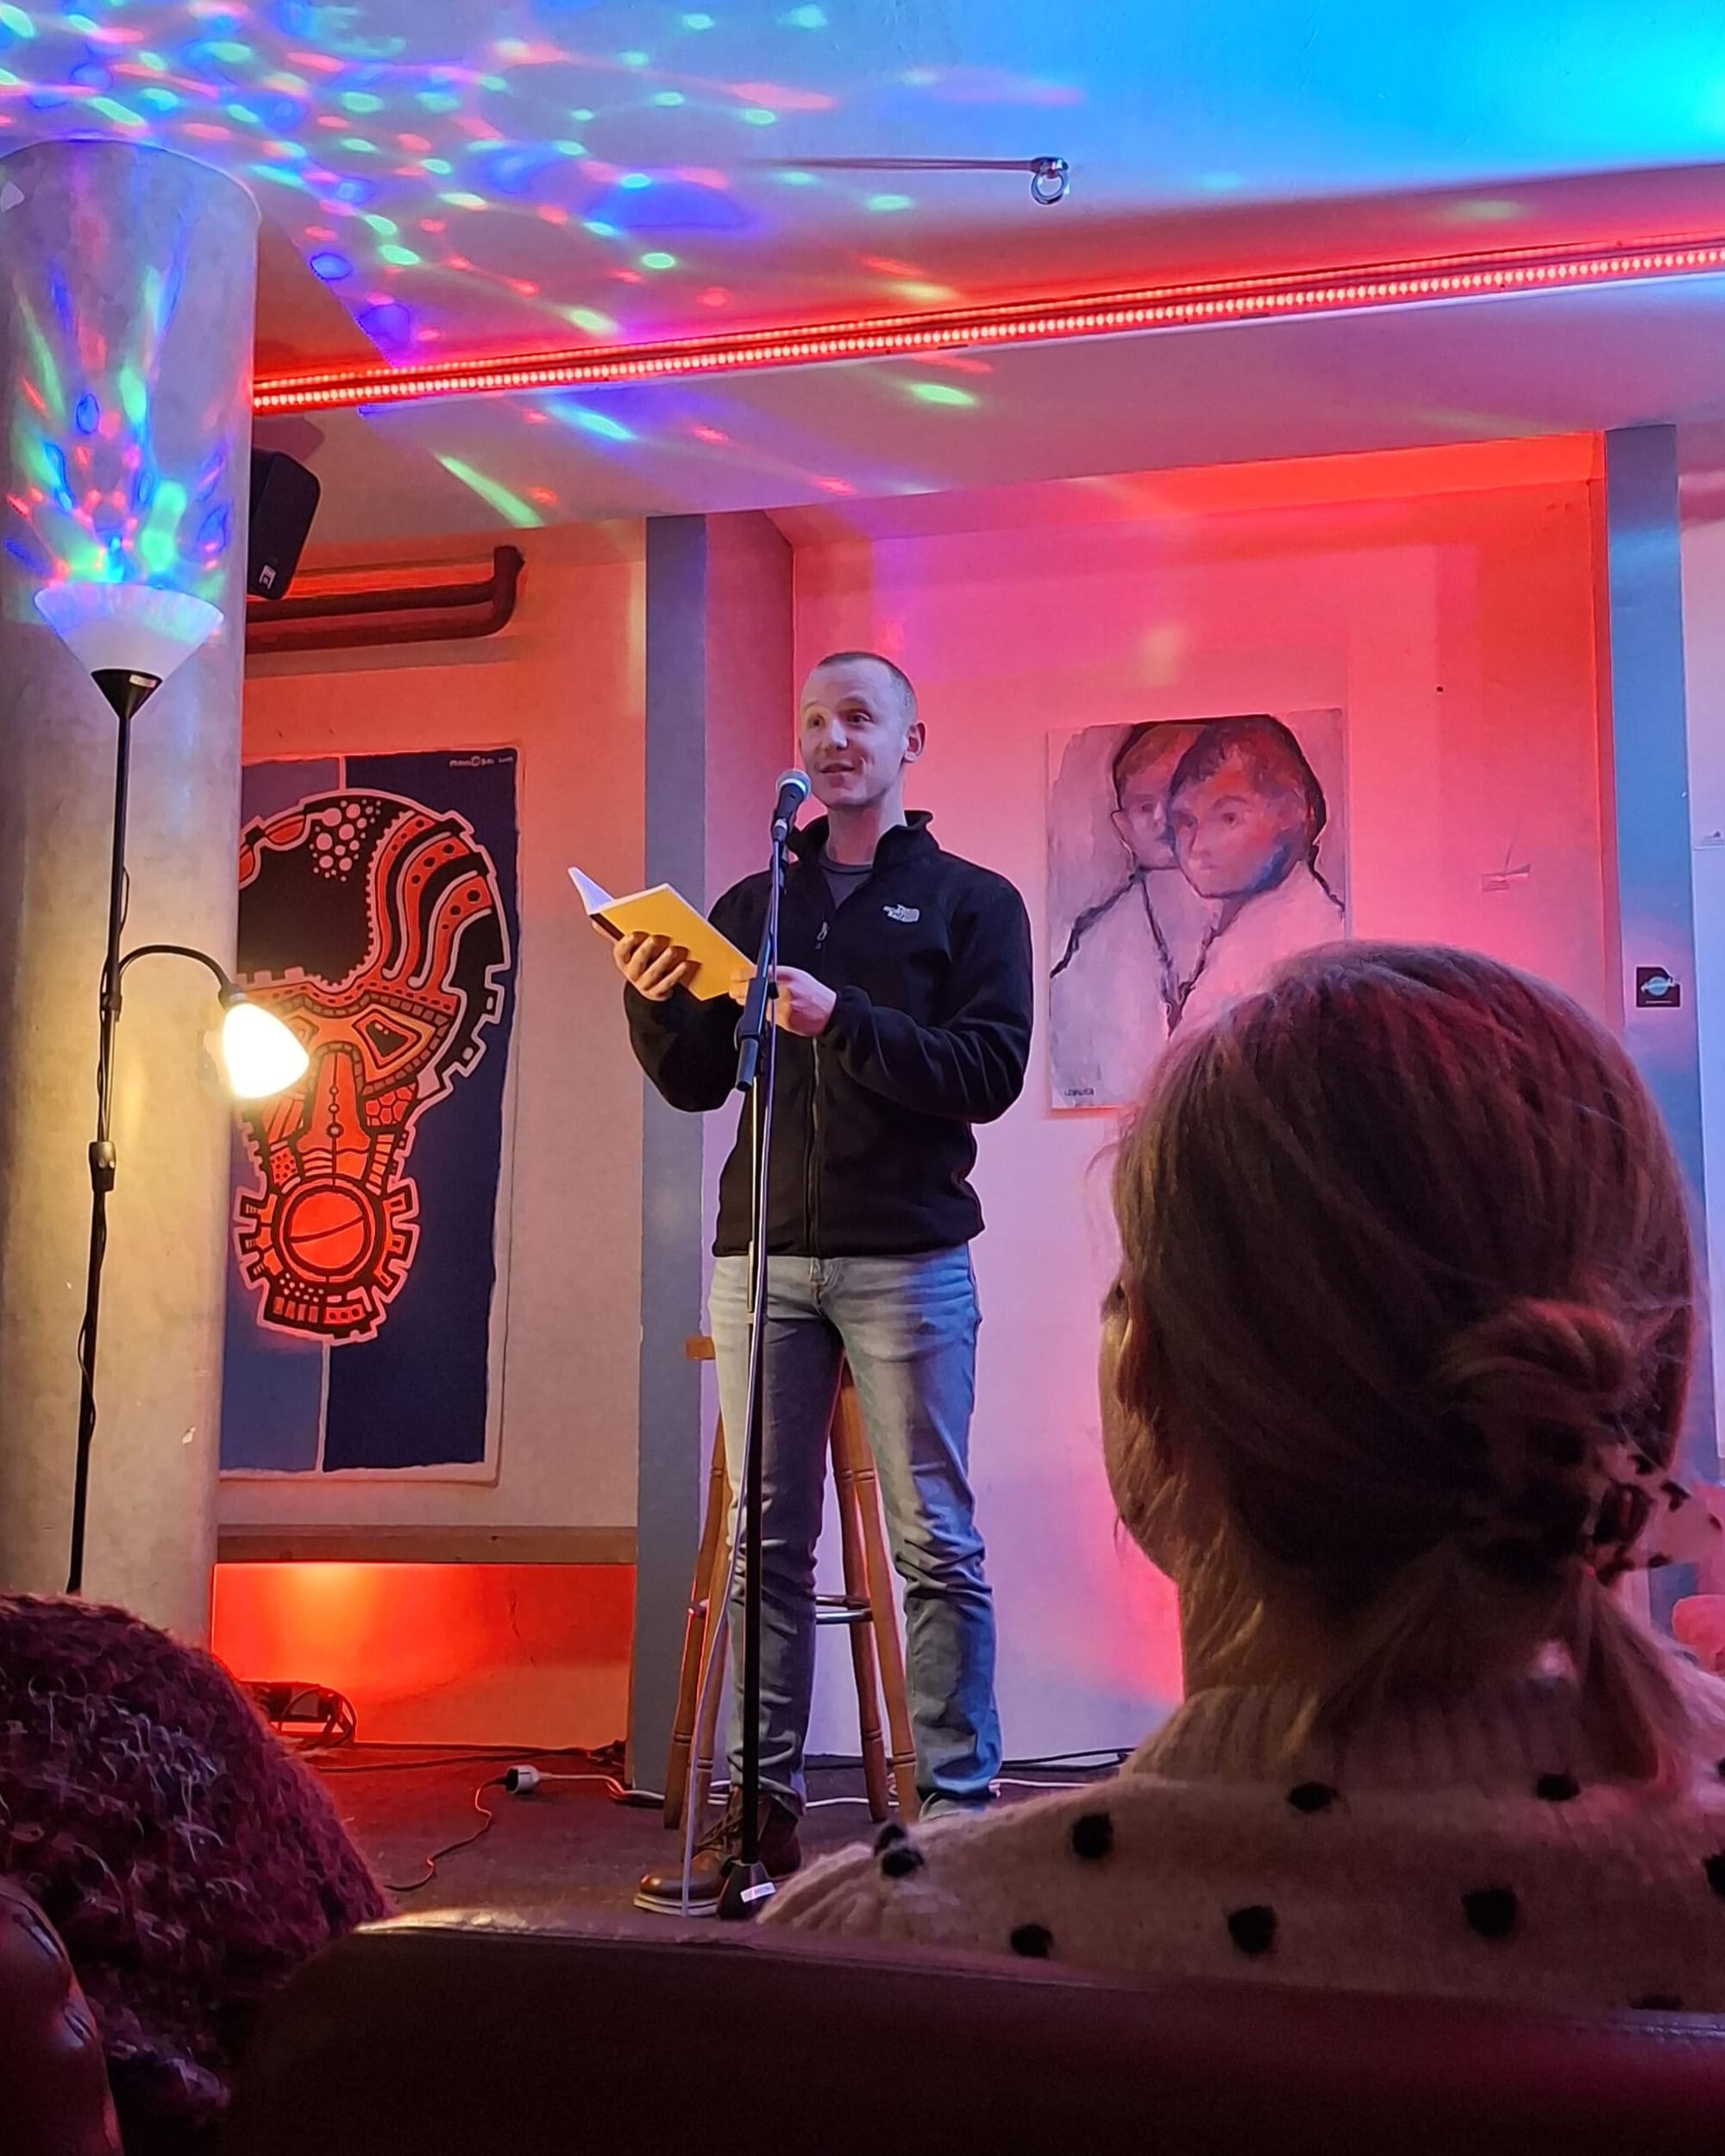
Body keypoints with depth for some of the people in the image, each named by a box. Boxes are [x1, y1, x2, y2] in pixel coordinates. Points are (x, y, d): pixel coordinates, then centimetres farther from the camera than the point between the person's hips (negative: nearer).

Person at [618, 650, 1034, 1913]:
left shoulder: (971, 901, 7)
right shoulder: (753, 904, 18)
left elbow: (991, 1072, -7)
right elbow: (696, 1084, 16)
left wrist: (842, 1019, -18)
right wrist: (653, 1002, -3)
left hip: (906, 1259, -3)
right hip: (764, 1255, 4)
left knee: (936, 1545, -1)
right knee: (767, 1545, 4)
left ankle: (959, 1804, 5)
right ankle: (763, 1808, 10)